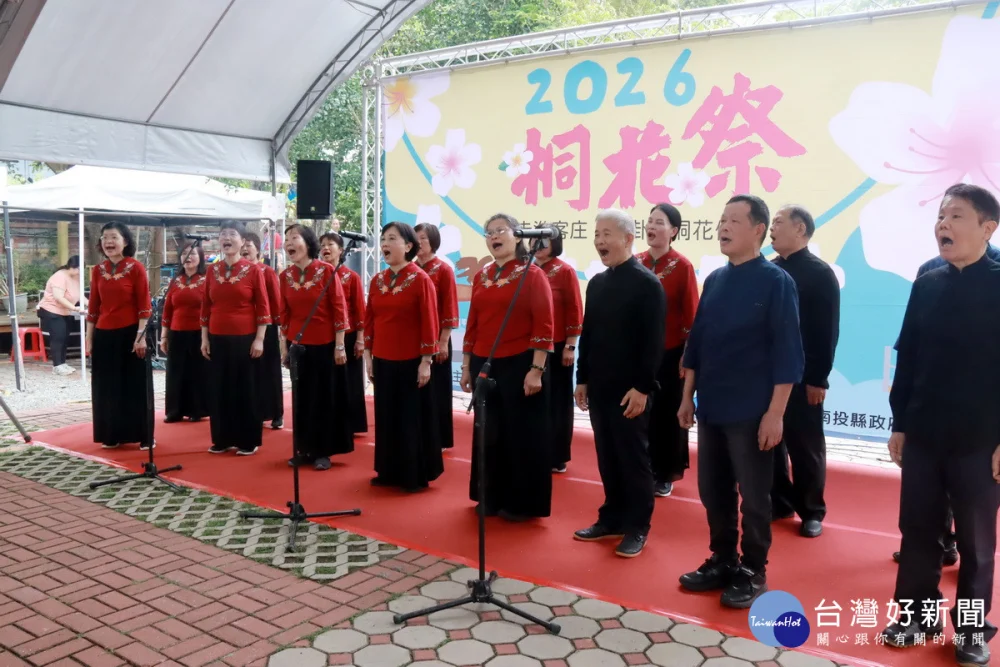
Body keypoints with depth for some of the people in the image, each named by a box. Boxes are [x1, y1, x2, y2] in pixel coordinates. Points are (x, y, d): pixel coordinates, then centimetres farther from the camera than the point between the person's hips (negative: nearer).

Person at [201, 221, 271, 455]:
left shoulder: (253, 271, -4)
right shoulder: (212, 271, 7)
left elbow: (263, 308, -6)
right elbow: (205, 307, 10)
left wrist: (259, 339, -11)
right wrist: (204, 338, 6)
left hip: (245, 339, -4)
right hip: (217, 339, 4)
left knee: (246, 389, 2)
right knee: (219, 389, 8)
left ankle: (248, 441, 12)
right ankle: (222, 439, 20)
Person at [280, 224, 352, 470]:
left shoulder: (327, 271, -10)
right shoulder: (285, 276, 3)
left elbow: (339, 310, -10)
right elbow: (284, 314, 8)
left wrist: (340, 345, -11)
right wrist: (283, 346, 7)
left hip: (325, 344, -4)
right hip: (299, 345, 4)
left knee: (326, 398, 4)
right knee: (301, 398, 10)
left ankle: (323, 451, 14)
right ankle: (304, 449, 21)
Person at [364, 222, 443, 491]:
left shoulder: (421, 280, -9)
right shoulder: (377, 280, 7)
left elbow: (429, 323, -12)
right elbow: (369, 320, 12)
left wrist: (426, 361, -14)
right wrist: (368, 355, 9)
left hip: (411, 361, -5)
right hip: (382, 360, 6)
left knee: (413, 418, 3)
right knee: (386, 417, 12)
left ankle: (416, 476, 16)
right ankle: (389, 472, 25)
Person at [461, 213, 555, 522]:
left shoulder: (533, 275, -6)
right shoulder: (481, 277, 11)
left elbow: (544, 326, -11)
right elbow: (472, 323, 13)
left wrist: (536, 370, -17)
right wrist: (466, 366, 11)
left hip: (519, 366, -6)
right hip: (485, 366, 6)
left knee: (522, 435, 4)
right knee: (489, 433, 13)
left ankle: (522, 503, 18)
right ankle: (492, 497, 28)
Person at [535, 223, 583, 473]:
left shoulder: (565, 271, -5)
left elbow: (574, 311, -8)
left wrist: (570, 346, -12)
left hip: (557, 347, -4)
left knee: (557, 401, 5)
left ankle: (557, 457, 14)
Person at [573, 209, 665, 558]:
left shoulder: (647, 284, -10)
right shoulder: (596, 283, 11)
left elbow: (653, 342, -14)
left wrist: (642, 387, -17)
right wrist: (582, 379, 12)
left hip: (631, 389, -6)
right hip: (599, 387, 7)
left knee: (633, 458, 4)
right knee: (607, 457, 14)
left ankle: (637, 528, 17)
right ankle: (612, 519, 27)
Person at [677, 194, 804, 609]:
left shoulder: (776, 282, -9)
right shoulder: (715, 280, 8)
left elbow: (787, 353, -12)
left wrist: (775, 413, -16)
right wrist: (688, 396, 12)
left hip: (751, 412, -6)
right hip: (711, 407, 6)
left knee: (753, 497, 7)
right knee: (713, 491, 14)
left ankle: (753, 573, 23)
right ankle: (722, 561, 31)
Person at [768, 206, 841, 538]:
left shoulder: (820, 273, -6)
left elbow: (827, 331, -9)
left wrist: (818, 378, -13)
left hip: (802, 377, -5)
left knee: (805, 446, 6)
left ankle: (812, 511, 19)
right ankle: (779, 502, 25)